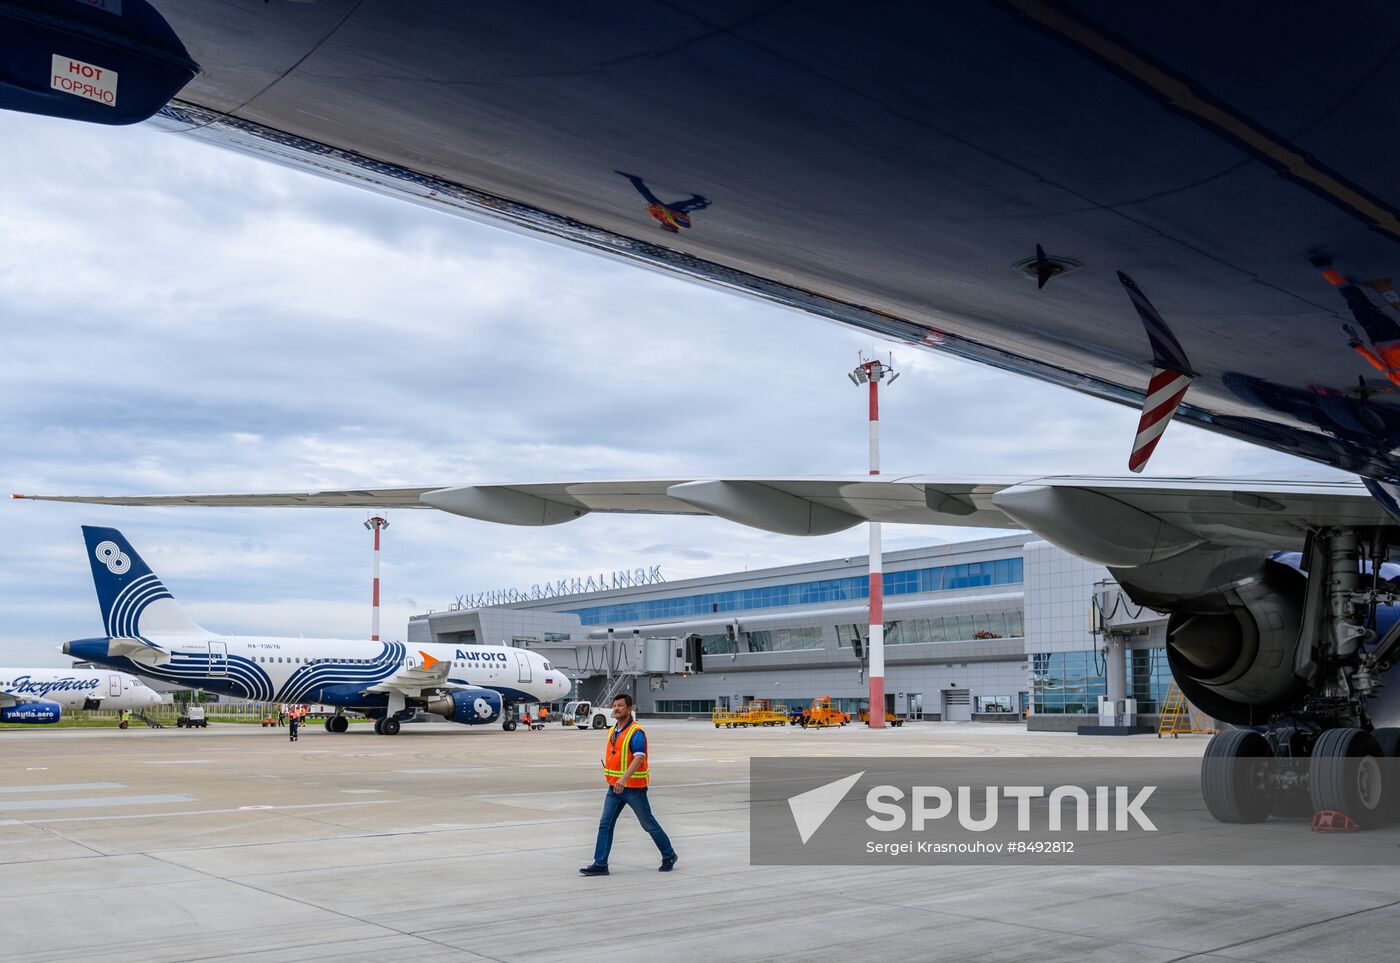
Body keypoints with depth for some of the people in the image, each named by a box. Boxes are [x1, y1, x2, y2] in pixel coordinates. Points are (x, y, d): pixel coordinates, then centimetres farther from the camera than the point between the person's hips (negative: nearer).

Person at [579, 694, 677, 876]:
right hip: (614, 786, 7)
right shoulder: (613, 731, 10)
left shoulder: (636, 732, -16)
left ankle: (669, 856, 22)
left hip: (633, 787, -7)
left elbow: (639, 758, -28)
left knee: (648, 824, 5)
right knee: (605, 824, 0)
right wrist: (609, 775, 22)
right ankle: (600, 864, 3)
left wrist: (624, 778, -39)